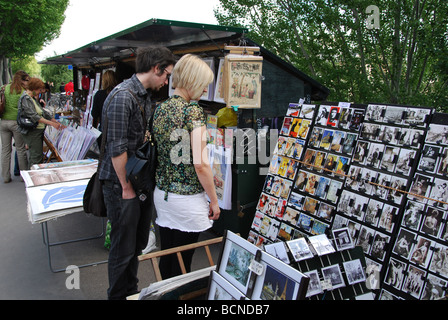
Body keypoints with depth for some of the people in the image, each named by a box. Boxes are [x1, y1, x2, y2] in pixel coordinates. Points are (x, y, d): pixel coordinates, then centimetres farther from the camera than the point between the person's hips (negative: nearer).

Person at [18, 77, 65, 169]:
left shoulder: (33, 98, 16)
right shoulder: (25, 98, -14)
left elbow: (43, 112, 18)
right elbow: (33, 115, -24)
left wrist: (57, 122, 10)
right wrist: (51, 123, -29)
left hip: (39, 130, 10)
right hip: (32, 131, -10)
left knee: (39, 156, 11)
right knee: (36, 157, -11)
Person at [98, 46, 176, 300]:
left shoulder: (146, 96, 11)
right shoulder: (123, 96, -20)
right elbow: (117, 149, -21)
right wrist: (127, 187, -15)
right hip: (122, 184, -9)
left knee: (138, 244, 21)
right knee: (124, 248, 6)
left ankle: (132, 291, 39)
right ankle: (119, 296, 27)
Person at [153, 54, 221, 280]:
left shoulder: (160, 109, 6)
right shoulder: (193, 111, -16)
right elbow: (200, 164, -20)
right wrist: (214, 200, -10)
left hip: (162, 193, 7)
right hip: (187, 199, -7)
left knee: (165, 257, 18)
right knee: (182, 263, 7)